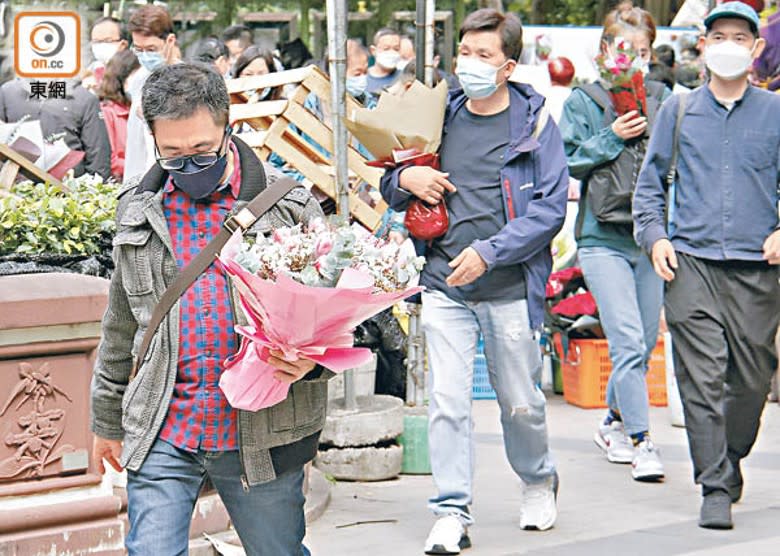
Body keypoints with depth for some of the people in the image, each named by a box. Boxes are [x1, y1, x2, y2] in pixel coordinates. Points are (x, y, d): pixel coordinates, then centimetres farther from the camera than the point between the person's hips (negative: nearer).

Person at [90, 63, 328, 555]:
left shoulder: (289, 207, -1)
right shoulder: (139, 211, 9)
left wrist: (311, 359, -20)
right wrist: (107, 419, 22)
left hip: (261, 435, -2)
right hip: (161, 438, 2)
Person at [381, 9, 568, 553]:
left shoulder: (534, 121, -3)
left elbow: (551, 206, -9)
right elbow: (391, 188, 19)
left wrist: (488, 252, -17)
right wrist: (403, 179, -6)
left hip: (510, 288, -2)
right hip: (444, 284, 2)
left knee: (520, 402, 10)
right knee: (447, 401, -7)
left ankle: (539, 480, 38)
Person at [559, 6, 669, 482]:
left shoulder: (664, 101, 10)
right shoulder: (583, 101, 4)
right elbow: (569, 161, 0)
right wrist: (611, 137, -11)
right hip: (604, 237, -3)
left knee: (645, 343, 10)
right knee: (628, 341, -13)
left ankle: (615, 424, 29)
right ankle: (640, 442, -10)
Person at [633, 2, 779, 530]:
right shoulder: (679, 111, 12)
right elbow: (650, 182, 17)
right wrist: (655, 236, 3)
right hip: (691, 262, 0)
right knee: (702, 377, -9)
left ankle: (729, 461, 28)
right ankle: (716, 489, -7)